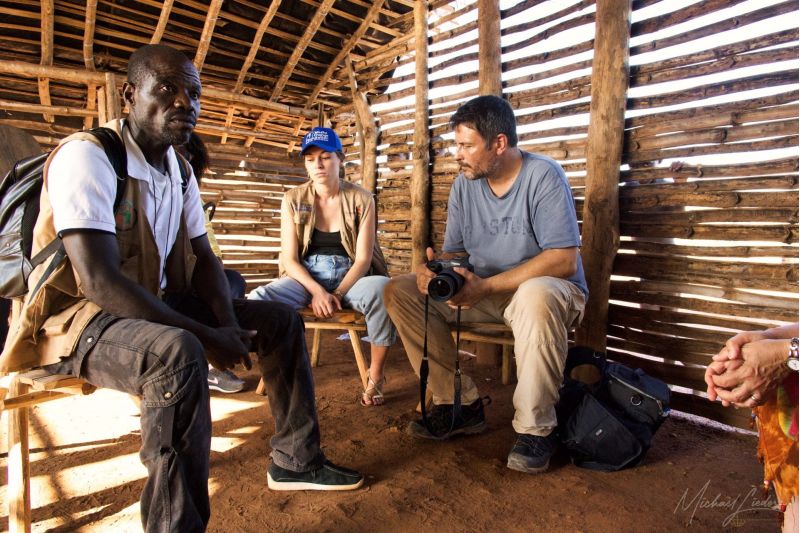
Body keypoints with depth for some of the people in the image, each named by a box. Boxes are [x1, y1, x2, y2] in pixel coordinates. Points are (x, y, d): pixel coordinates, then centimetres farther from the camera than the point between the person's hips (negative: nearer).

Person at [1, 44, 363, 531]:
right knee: (179, 353, -40)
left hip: (156, 306, 8)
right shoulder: (89, 156, -17)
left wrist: (229, 325, -12)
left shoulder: (179, 170, 7)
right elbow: (98, 280, -28)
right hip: (78, 316, -8)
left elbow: (203, 258, 7)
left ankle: (296, 459, 12)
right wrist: (205, 336, -27)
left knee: (280, 319, 3)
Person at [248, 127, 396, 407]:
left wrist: (337, 294, -20)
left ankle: (375, 376, -15)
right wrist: (317, 291, -19)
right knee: (258, 299, -31)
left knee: (383, 289, -37)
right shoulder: (293, 200, 4)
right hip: (305, 277, 1)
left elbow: (363, 258, -5)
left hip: (350, 276, -1)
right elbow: (289, 259, -1)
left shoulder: (361, 199, 0)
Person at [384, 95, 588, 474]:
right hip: (484, 292, 6)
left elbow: (564, 260, -24)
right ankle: (461, 404, -6)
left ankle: (536, 428, -20)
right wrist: (433, 269, -20)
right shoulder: (464, 185, 2)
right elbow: (455, 252, 5)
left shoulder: (544, 176, -16)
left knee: (536, 297, -42)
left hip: (550, 290, -5)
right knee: (400, 291, -8)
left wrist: (486, 286, -30)